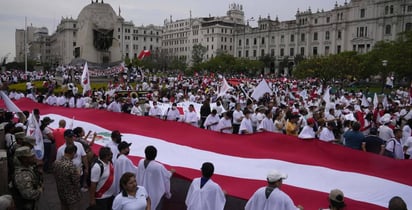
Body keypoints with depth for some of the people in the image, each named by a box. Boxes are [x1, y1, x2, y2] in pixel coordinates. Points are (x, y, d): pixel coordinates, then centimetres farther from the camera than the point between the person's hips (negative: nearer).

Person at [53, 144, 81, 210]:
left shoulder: (56, 163, -9)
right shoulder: (71, 166, -31)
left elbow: (56, 177, 7)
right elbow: (77, 183, -23)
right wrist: (78, 174, -5)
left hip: (61, 193, 7)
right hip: (72, 196, -6)